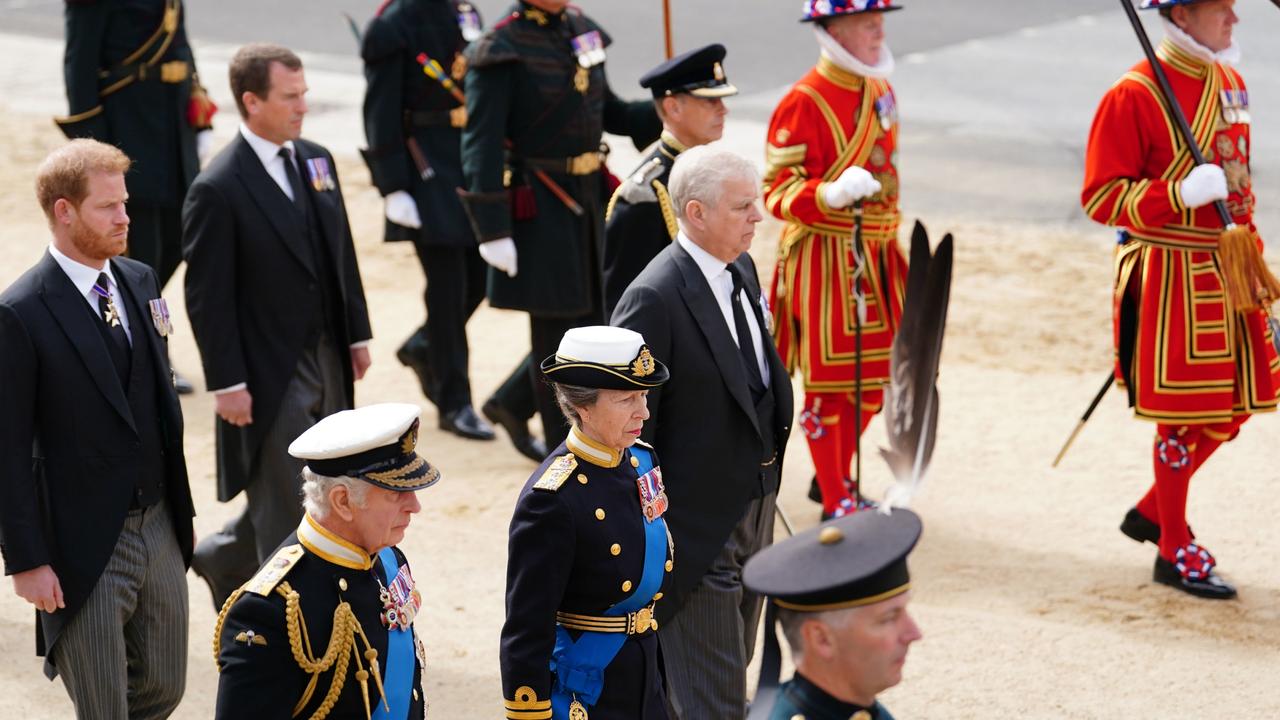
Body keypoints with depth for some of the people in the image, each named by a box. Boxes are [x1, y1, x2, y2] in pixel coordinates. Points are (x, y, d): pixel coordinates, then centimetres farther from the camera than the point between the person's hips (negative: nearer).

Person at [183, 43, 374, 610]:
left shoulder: (316, 161, 6)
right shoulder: (218, 190, -17)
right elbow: (207, 298, -15)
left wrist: (357, 332, 14)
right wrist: (227, 383, -16)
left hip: (326, 362, 7)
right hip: (269, 373, -7)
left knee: (284, 493, 17)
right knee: (287, 507, 0)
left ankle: (223, 559, 40)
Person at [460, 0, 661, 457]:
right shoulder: (502, 50, -14)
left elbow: (607, 112, 18)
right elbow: (480, 145, -17)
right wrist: (493, 231, -21)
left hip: (587, 197, 7)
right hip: (539, 208, -7)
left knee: (591, 321, 13)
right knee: (556, 330, 2)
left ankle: (511, 403, 33)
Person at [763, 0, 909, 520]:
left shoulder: (880, 90, 9)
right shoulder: (804, 103, -17)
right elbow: (777, 189, -18)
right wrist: (831, 194, -36)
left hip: (876, 255, 8)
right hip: (824, 257, -8)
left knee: (874, 376, 15)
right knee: (829, 380, 1)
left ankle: (838, 478, 34)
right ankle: (835, 504, 11)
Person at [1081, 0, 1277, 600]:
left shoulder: (1230, 81, 10)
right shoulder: (1133, 95, -14)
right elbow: (1101, 196, -15)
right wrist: (1183, 194, -26)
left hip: (1225, 272, 8)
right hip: (1169, 276, -8)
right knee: (1182, 413, 0)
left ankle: (1151, 512, 29)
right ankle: (1175, 550, 14)